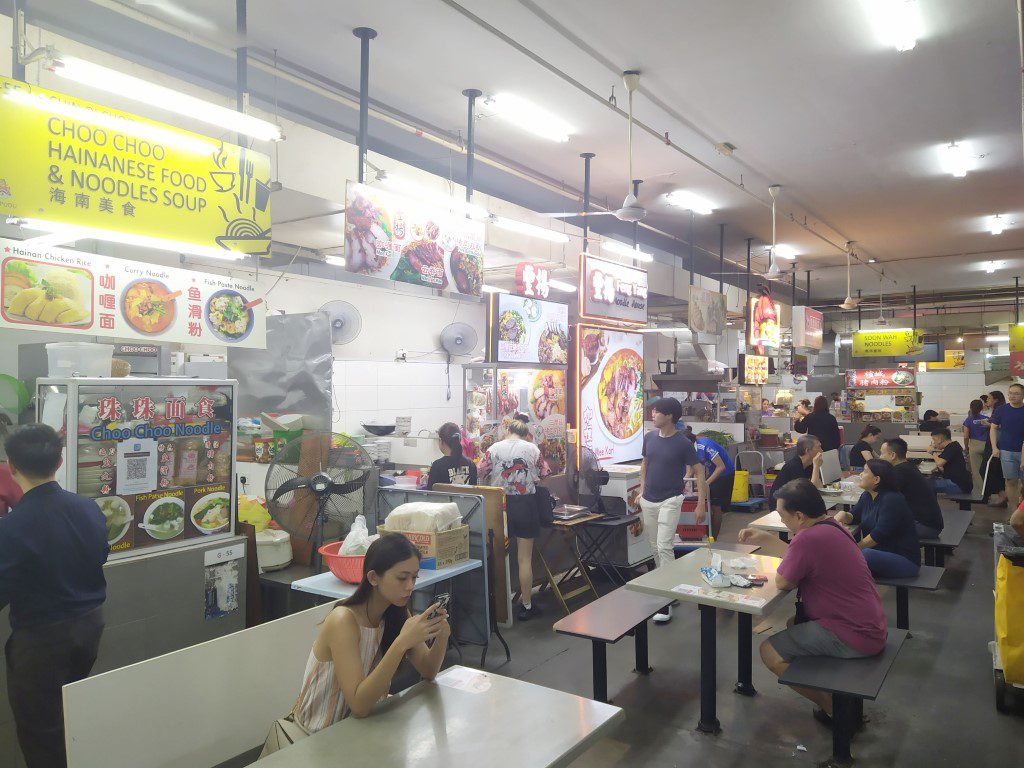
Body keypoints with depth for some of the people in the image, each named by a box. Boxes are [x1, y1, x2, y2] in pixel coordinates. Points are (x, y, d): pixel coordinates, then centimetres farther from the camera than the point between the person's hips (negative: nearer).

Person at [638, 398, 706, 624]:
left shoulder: (683, 443, -13)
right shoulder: (649, 437, 3)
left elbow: (699, 472, -8)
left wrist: (701, 504, -13)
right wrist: (642, 490, 13)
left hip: (670, 500, -6)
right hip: (648, 501, 6)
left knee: (664, 546, -12)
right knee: (655, 546, 15)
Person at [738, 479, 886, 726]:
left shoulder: (808, 538, -26)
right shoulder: (831, 527, 5)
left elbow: (783, 582, -15)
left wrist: (783, 567, 4)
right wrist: (766, 538, 16)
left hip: (853, 638, -10)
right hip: (870, 625, 10)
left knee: (769, 652, 0)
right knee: (794, 623, 27)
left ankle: (834, 708, 7)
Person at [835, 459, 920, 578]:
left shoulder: (892, 500, -19)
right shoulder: (867, 496, 7)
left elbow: (879, 534, -23)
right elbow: (854, 517, 14)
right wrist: (843, 515, -10)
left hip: (905, 560, -8)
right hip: (880, 553, 8)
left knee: (864, 555, -35)